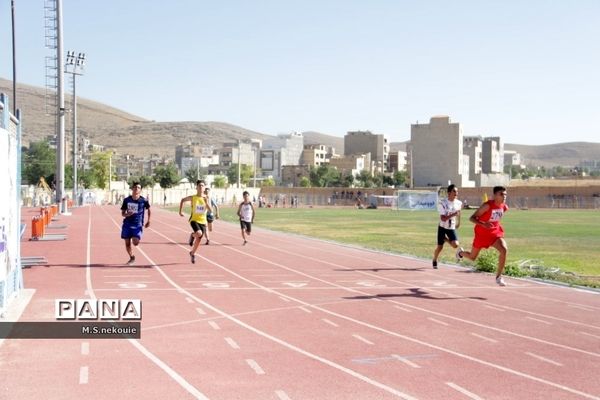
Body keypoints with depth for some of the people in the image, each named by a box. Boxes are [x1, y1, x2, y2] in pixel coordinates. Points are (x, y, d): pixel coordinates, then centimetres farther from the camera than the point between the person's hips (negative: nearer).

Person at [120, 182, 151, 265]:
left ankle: (136, 238, 21)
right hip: (127, 224, 2)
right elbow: (122, 213, 5)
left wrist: (148, 221, 13)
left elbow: (148, 209, 13)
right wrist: (127, 214, -17)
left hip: (138, 225, -2)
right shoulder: (126, 200, -1)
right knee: (127, 243, 4)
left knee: (135, 242, -17)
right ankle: (131, 258, 27)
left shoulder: (143, 200, -6)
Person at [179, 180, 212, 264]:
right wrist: (180, 211, 10)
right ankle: (192, 236, 6)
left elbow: (210, 211, -6)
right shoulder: (193, 198, -5)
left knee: (198, 240, 9)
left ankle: (192, 253, 34)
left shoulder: (206, 198, -1)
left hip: (203, 221, 3)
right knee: (199, 233, -31)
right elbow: (183, 200, 13)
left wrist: (206, 203, -21)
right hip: (194, 220, -3)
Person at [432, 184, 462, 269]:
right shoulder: (442, 203, -20)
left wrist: (458, 222, 22)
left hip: (452, 228, 3)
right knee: (440, 247, 0)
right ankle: (434, 261, 30)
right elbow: (443, 218, -26)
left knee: (455, 245, -16)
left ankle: (446, 239, 20)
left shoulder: (459, 203, -7)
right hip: (442, 227, -3)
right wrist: (453, 214, -37)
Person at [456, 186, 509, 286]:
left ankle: (498, 276, -13)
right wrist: (483, 224, -39)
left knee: (504, 250, -24)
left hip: (495, 232, 4)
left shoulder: (504, 207, -7)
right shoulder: (487, 205, -26)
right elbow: (472, 218, -25)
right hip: (482, 233, -4)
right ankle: (461, 252, 51)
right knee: (472, 257, 13)